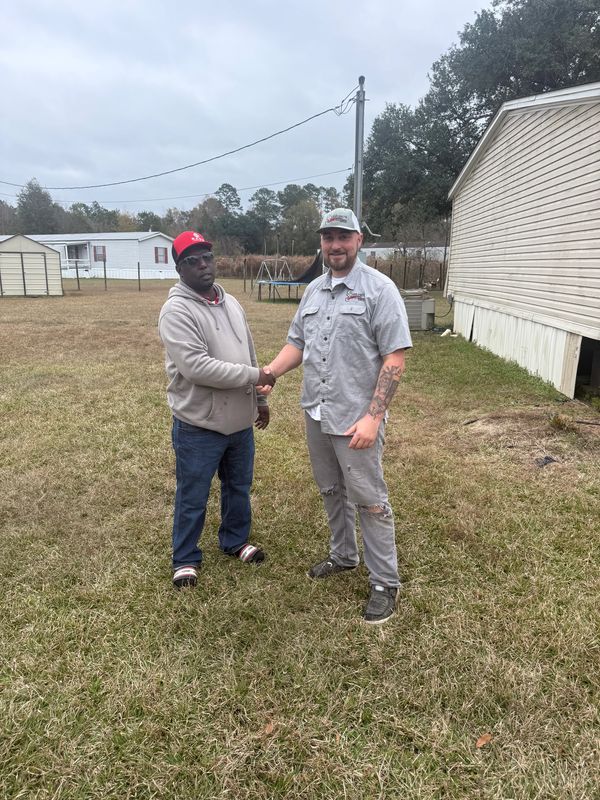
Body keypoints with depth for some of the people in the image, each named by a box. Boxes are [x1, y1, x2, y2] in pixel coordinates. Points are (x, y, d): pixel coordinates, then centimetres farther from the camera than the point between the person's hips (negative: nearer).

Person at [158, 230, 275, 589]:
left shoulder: (231, 303, 9)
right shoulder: (176, 311, -17)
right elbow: (196, 367, -27)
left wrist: (260, 399, 19)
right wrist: (254, 376, -22)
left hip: (241, 421, 7)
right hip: (199, 426, -7)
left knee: (239, 487, 22)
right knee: (192, 498, 9)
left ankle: (236, 541, 43)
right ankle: (186, 559, 29)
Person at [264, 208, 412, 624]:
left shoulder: (379, 289, -11)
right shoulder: (314, 290, 10)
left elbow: (395, 358, -16)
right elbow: (297, 343, 14)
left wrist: (372, 417, -22)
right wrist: (266, 374, -4)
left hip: (357, 419, -6)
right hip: (317, 414, 7)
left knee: (369, 501, 4)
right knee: (332, 492, 20)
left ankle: (386, 583, 19)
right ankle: (343, 556, 41)